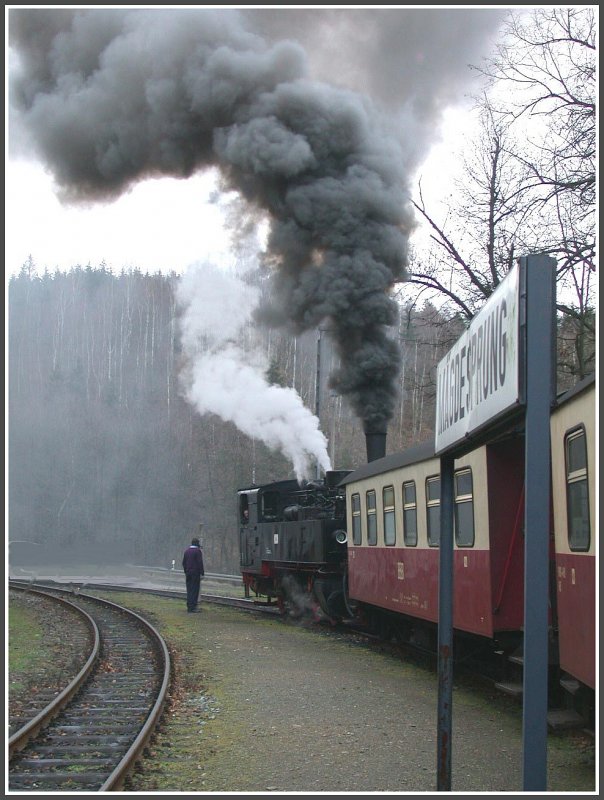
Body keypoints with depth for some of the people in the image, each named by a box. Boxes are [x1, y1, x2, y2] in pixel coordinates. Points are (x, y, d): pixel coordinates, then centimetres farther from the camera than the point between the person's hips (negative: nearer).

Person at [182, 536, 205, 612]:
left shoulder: (187, 551, 10)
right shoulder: (198, 551, -11)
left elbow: (183, 562, 14)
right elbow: (200, 563, -14)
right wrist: (202, 573, -10)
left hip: (188, 573, 6)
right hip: (196, 573, -6)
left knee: (189, 590, 12)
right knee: (194, 590, -4)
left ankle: (189, 606, 14)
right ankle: (192, 607, -7)